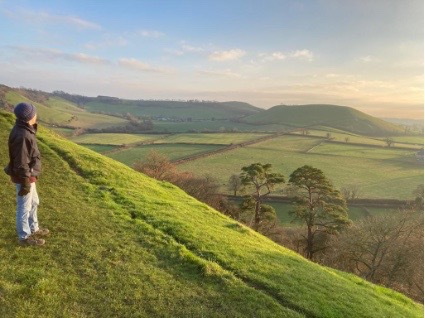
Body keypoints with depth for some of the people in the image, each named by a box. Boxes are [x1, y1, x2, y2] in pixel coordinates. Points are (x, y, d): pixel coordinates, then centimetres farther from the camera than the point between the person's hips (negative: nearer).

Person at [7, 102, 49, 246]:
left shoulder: (24, 129, 3)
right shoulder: (22, 135, -27)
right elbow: (21, 163, -25)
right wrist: (25, 183, -20)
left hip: (28, 175, 10)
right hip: (24, 178, -10)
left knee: (33, 202, 23)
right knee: (24, 207, 6)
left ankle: (33, 229, 40)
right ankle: (24, 237, 22)